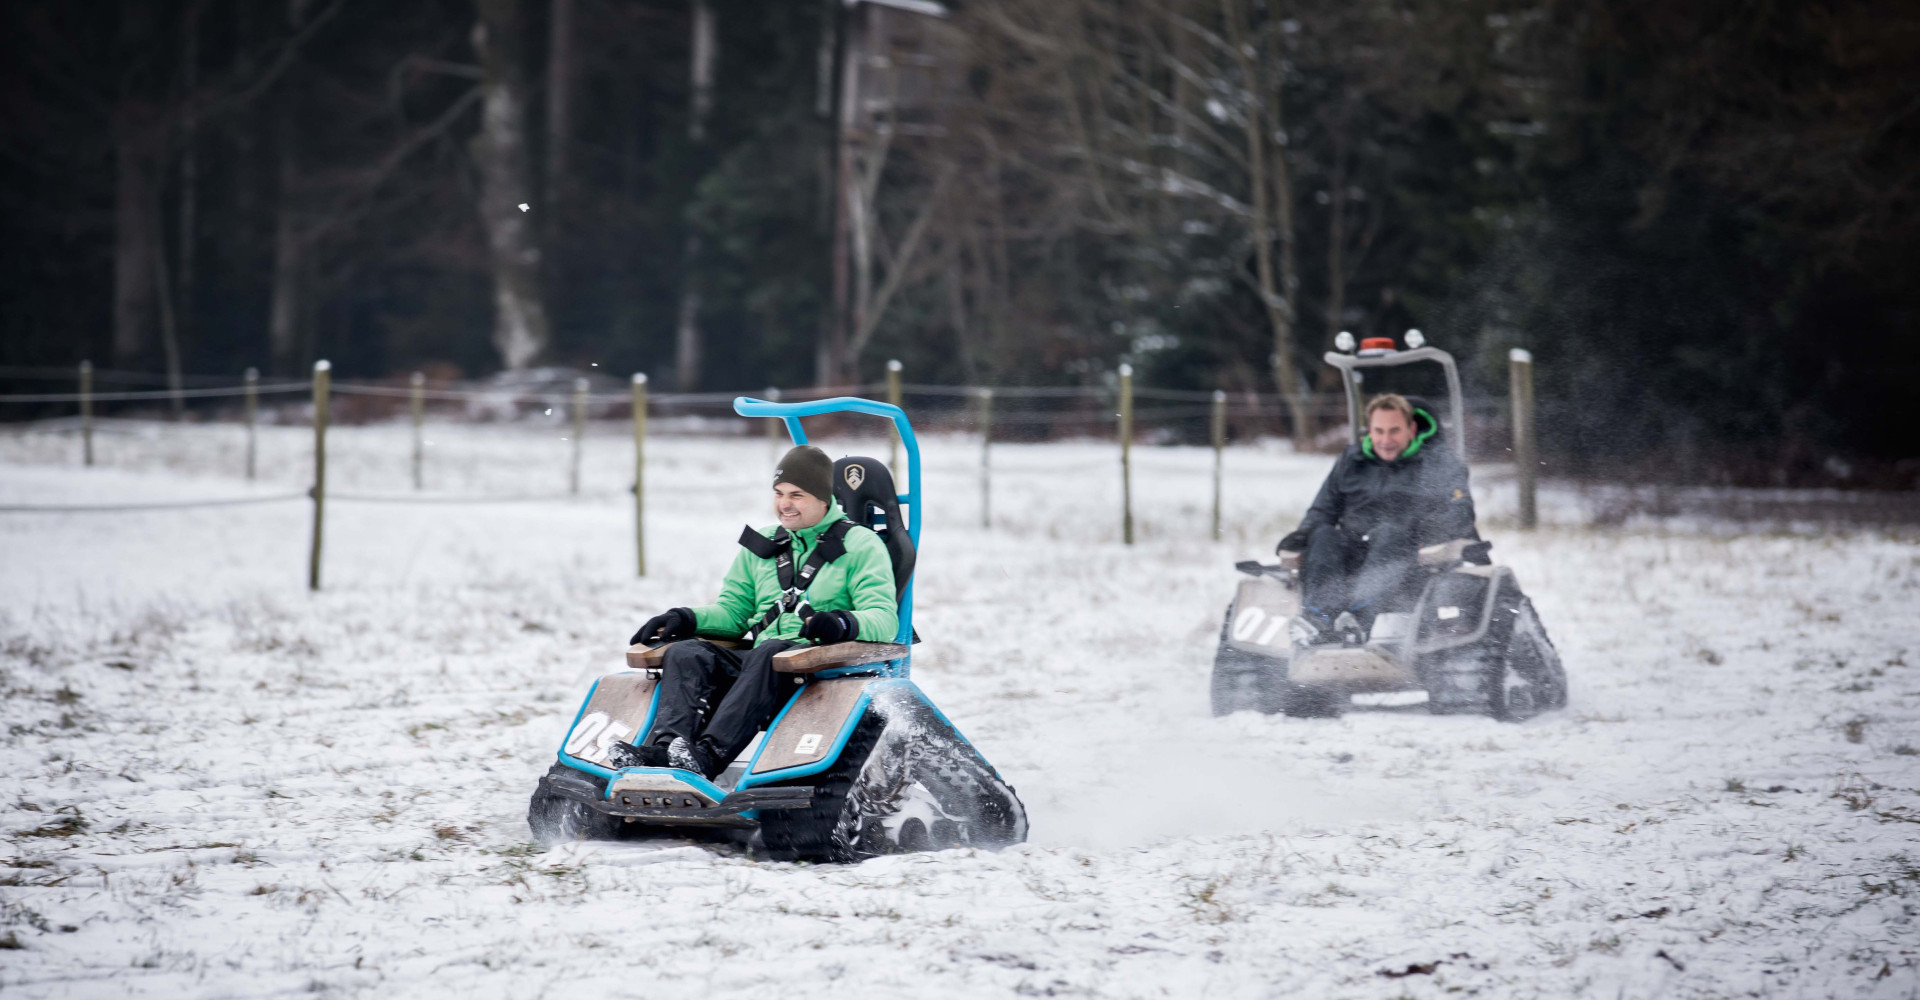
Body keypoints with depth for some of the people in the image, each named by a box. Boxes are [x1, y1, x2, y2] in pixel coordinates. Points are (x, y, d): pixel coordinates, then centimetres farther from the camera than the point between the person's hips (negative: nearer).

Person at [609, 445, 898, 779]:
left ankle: (708, 757, -54)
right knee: (685, 654, -21)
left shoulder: (861, 546, 6)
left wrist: (842, 623, -30)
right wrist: (685, 620, 3)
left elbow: (885, 619, -7)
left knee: (769, 653, -38)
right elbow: (732, 611, 25)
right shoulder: (761, 545, 24)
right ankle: (665, 748, -46)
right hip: (757, 662, 6)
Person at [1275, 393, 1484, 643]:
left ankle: (1362, 614, -61)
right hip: (1354, 551, 4)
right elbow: (1324, 508, 24)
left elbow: (1461, 512, -3)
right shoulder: (1351, 460, 22)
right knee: (1324, 536, -27)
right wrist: (1303, 532, 0)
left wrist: (1421, 530, -23)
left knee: (1389, 533, -37)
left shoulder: (1437, 460, 10)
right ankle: (1320, 614, -52)